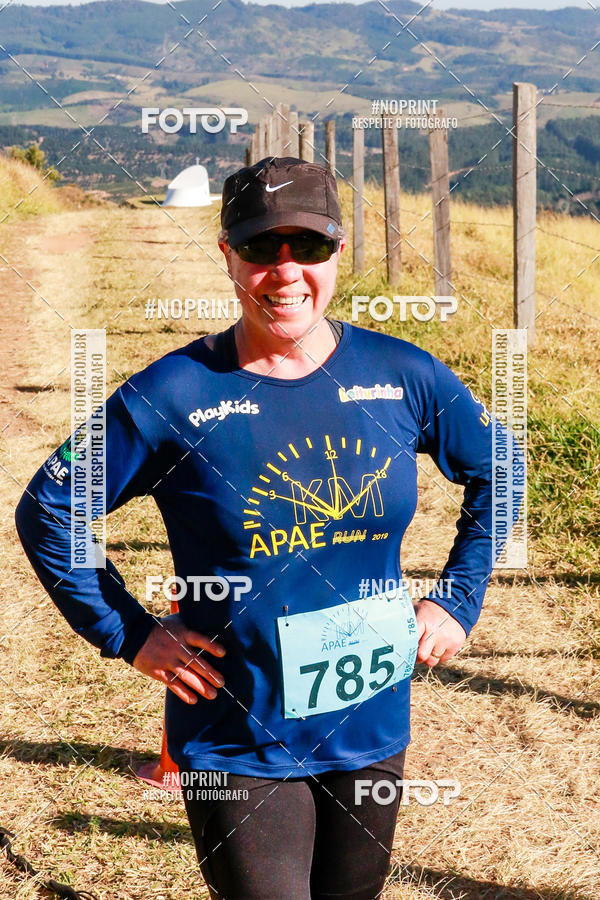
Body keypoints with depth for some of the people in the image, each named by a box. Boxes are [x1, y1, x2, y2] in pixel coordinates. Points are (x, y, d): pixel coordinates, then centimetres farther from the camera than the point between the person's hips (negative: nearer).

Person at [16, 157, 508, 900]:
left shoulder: (402, 377, -3)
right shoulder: (174, 395, -12)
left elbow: (496, 473, 14)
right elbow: (46, 511, -3)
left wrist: (457, 600, 7)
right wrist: (128, 635, -7)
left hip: (372, 735, 4)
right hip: (237, 749, -4)